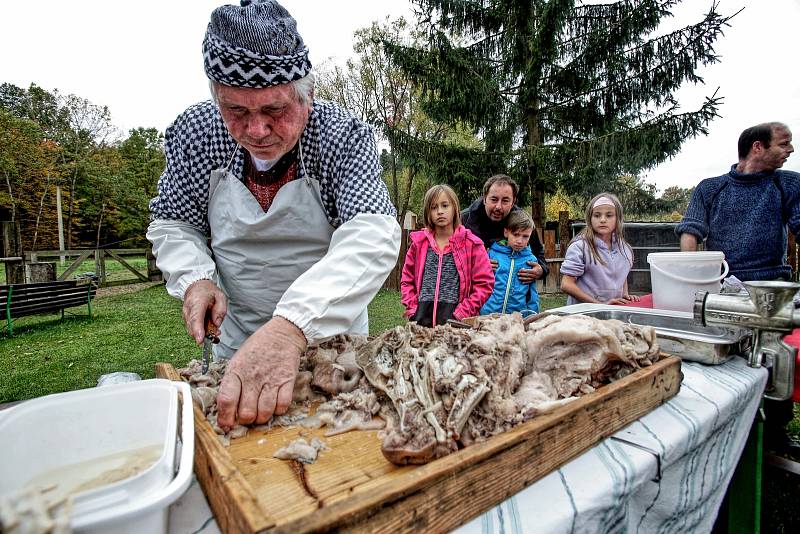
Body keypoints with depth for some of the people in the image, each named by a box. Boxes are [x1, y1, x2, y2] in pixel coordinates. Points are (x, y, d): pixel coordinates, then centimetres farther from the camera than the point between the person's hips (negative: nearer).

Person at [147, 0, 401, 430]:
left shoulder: (344, 136, -23)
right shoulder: (194, 135, -12)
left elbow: (373, 235, -37)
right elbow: (172, 222, 2)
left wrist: (291, 326, -49)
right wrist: (195, 277, -19)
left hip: (333, 329, -2)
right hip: (237, 334, 3)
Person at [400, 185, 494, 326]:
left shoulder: (471, 243, 0)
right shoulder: (419, 242, 8)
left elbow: (484, 284, -2)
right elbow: (406, 280, 13)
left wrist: (461, 314, -9)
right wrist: (413, 310, 1)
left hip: (453, 315, -2)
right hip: (422, 317, 2)